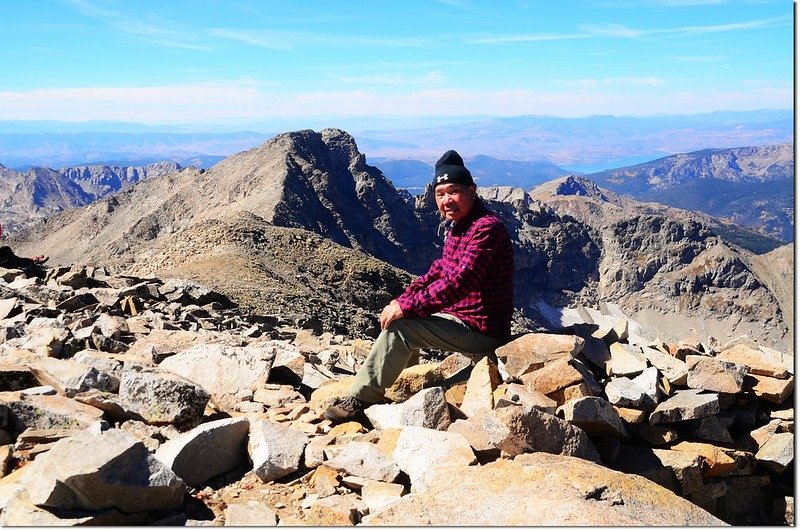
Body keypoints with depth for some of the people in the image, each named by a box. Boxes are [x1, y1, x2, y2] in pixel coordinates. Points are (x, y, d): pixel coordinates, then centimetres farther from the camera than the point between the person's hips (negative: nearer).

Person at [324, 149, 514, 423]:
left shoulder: (487, 228, -22)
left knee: (401, 326, -20)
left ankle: (360, 400, -11)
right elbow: (439, 270, 17)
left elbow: (457, 283, -30)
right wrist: (404, 298, 2)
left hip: (482, 331, -10)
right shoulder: (458, 226, 11)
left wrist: (406, 307, -26)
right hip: (460, 316, 11)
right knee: (399, 314, 17)